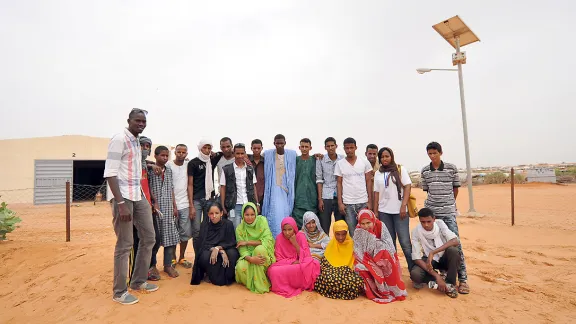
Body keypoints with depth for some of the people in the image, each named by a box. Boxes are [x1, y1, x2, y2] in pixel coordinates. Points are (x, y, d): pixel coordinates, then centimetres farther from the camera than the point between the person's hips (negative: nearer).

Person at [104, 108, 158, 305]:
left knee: (148, 238, 14)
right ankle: (119, 292, 16)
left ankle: (138, 281, 29)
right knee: (125, 244, 0)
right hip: (124, 198, -9)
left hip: (139, 197, 9)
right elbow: (110, 173, -17)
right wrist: (121, 203, -21)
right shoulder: (119, 140, -10)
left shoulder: (137, 142, 15)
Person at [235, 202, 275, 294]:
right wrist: (251, 259, -31)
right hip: (249, 256, 2)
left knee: (259, 249, -35)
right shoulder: (240, 228, -3)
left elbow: (268, 240, -16)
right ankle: (251, 282, 3)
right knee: (241, 267, -31)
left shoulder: (262, 220, -7)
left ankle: (259, 284, -20)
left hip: (263, 253, -1)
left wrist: (248, 242, -16)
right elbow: (242, 249, -10)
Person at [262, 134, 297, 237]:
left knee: (286, 215, 3)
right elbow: (266, 174, 10)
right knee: (276, 216, -9)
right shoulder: (268, 154, 1)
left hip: (287, 190, 1)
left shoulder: (292, 154, 3)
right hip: (274, 190, -1)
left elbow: (293, 174, 11)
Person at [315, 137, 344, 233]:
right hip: (326, 197, -1)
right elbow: (319, 180, 3)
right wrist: (320, 199, -2)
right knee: (324, 228, 2)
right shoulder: (321, 160, 2)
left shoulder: (343, 159, 4)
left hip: (340, 196, 1)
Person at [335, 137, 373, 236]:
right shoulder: (339, 164, 1)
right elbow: (339, 184, 3)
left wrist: (370, 201, 0)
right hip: (348, 203, 0)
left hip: (363, 202, 1)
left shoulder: (365, 163, 2)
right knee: (352, 232, 4)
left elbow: (369, 182, 5)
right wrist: (340, 203, -2)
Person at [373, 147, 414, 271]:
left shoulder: (400, 169, 2)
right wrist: (375, 211, 5)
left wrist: (403, 206, -13)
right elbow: (376, 193, 10)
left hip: (399, 210, -3)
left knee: (405, 241, -4)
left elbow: (407, 187, -4)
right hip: (384, 212, 3)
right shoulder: (377, 174, 10)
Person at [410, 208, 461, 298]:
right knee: (414, 274, -31)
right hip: (428, 260, -1)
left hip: (444, 258, 2)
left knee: (453, 250, -33)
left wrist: (432, 252, -36)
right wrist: (436, 276, -29)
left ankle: (450, 283, -14)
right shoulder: (416, 232, -19)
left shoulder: (440, 224, -17)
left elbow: (455, 241, -29)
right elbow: (417, 258, -19)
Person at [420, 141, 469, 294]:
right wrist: (436, 202, 10)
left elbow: (456, 188, 7)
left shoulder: (451, 168, -2)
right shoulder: (425, 171, 3)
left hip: (448, 212, -2)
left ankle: (463, 279, 5)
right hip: (430, 211, 2)